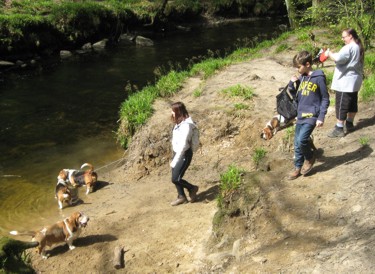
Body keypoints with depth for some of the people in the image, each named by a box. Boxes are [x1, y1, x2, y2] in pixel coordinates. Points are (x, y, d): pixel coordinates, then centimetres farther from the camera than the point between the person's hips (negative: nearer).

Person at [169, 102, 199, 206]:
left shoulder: (186, 125, -23)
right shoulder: (179, 123, 5)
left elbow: (183, 145, -26)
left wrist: (175, 161, -23)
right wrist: (174, 158, 15)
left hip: (184, 154, -8)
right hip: (177, 153, 8)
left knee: (176, 179, -6)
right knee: (175, 177, 12)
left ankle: (192, 188, 17)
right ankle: (181, 197, 28)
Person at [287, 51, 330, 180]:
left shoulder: (319, 78, -11)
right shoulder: (301, 78, 8)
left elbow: (325, 99, -8)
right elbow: (295, 96, 17)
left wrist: (321, 117, -14)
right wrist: (291, 84, 0)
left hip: (312, 116, -7)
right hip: (300, 116, 7)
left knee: (302, 140, -18)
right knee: (297, 143, 8)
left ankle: (310, 158, 10)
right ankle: (298, 167, 22)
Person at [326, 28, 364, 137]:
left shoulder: (349, 47, -19)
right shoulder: (358, 47, 14)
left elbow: (338, 58, -29)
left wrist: (329, 53, -12)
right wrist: (334, 54, 6)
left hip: (345, 81, -10)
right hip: (354, 80, 10)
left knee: (341, 105, -6)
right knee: (352, 103, 17)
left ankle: (339, 129, -4)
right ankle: (349, 124, 29)